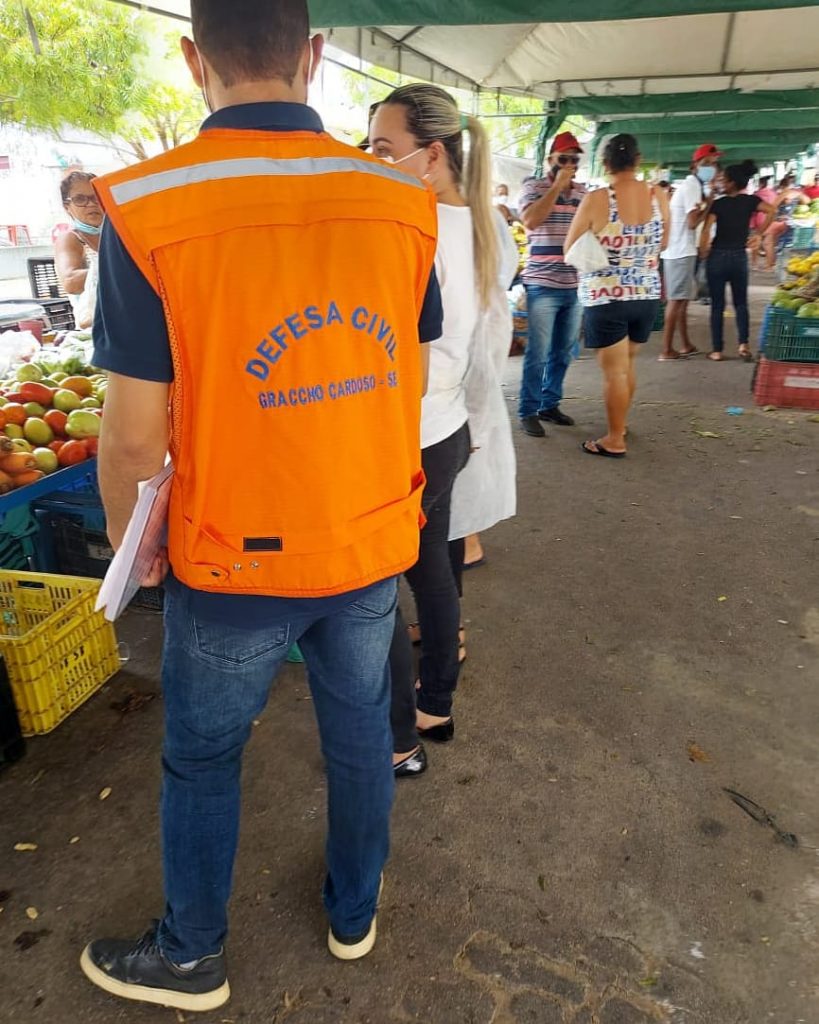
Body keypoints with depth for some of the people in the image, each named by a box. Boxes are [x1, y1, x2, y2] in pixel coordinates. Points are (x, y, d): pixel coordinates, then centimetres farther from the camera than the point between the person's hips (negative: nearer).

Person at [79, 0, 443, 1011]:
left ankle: (189, 957, 44)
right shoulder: (403, 202, -6)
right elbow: (412, 378, 4)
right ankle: (354, 913, 48)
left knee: (201, 758, 20)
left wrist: (127, 542, 4)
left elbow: (135, 435, -15)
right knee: (360, 733, 23)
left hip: (235, 558, -3)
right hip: (373, 545, 4)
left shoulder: (147, 208, -17)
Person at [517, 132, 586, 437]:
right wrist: (557, 185, -14)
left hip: (575, 286, 6)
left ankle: (550, 404, 23)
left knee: (563, 352, 11)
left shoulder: (583, 192, 14)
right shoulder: (534, 187, -1)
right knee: (538, 353, -5)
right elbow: (530, 220, -19)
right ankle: (528, 412, 5)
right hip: (543, 285, -5)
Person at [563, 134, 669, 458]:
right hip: (647, 295, 5)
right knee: (627, 364, 21)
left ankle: (615, 441, 11)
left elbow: (571, 252, -2)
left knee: (614, 371, 2)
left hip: (606, 297, -5)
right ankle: (620, 423, 36)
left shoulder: (596, 200, -12)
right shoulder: (659, 196, 0)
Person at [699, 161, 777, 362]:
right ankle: (743, 343, -5)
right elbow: (772, 210, -11)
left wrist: (703, 253, -4)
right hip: (739, 256, 2)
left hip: (717, 256, -2)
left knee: (717, 305, 4)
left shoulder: (718, 203, -5)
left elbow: (706, 230, -15)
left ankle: (717, 350, 5)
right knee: (741, 303, 12)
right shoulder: (750, 201, 2)